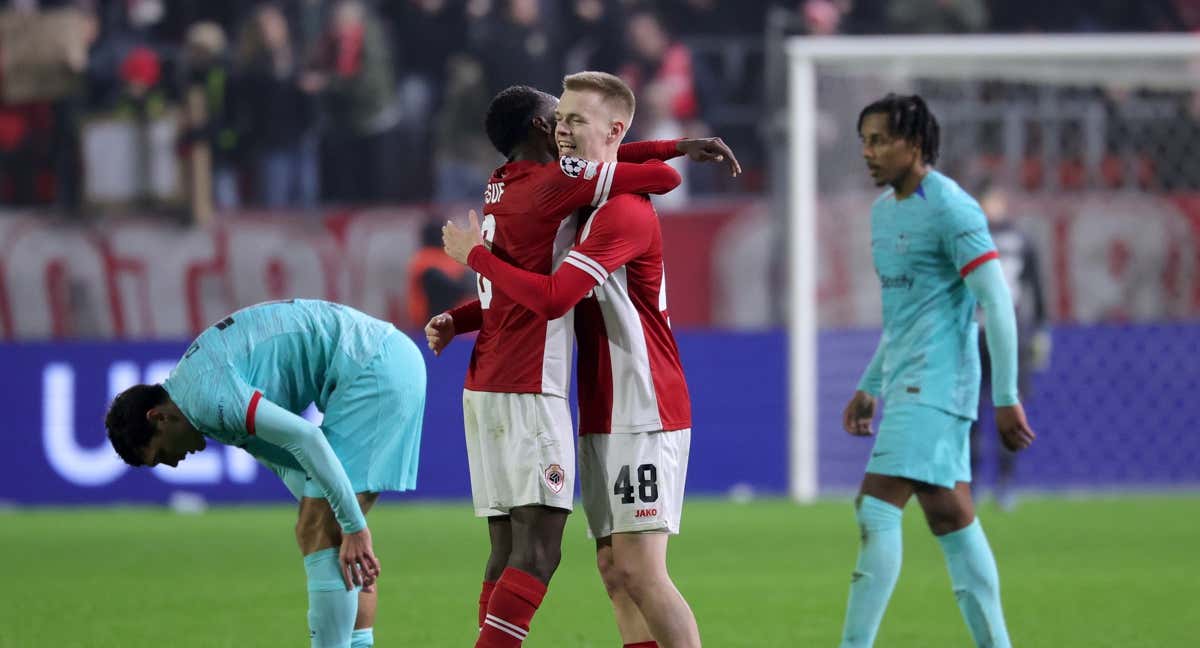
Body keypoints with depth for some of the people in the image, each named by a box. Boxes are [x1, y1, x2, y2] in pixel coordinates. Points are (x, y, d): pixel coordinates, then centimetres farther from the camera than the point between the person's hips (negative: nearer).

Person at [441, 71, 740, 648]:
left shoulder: (625, 212, -16)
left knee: (639, 569, -13)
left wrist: (475, 253, -11)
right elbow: (540, 291, 26)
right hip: (601, 419, 9)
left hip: (644, 415, -9)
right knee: (614, 569, 6)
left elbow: (551, 298, -24)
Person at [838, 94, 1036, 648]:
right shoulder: (883, 209, 16)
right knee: (951, 519, 8)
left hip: (934, 383, -9)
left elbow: (997, 303, -15)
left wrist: (1006, 397, -17)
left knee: (877, 508, -15)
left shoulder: (951, 209, -12)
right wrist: (869, 387, 25)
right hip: (906, 386, 9)